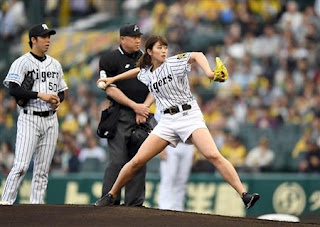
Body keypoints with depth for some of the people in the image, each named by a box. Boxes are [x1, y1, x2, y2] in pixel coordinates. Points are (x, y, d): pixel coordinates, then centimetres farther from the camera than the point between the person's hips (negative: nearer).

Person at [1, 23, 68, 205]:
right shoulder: (22, 62, -4)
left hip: (51, 120, 6)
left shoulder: (55, 65, 16)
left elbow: (61, 91, 23)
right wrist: (40, 95, -19)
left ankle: (37, 204, 8)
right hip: (30, 119, -6)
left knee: (43, 169, 5)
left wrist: (58, 100, -1)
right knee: (21, 166, -15)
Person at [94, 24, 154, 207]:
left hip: (142, 116, 5)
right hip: (120, 116, -5)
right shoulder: (110, 59, 1)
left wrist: (144, 107, -6)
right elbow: (111, 90, -7)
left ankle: (135, 203, 6)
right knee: (118, 160, -11)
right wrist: (134, 106, -13)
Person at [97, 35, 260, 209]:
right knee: (137, 161, -2)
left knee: (213, 156, -23)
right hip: (167, 121, 4)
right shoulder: (147, 73, 14)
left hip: (189, 115, -4)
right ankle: (111, 195, 16)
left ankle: (244, 195, -27)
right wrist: (113, 79, 44)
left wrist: (208, 71, -37)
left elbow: (197, 55, -19)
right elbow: (138, 70, 38)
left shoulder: (174, 62, -2)